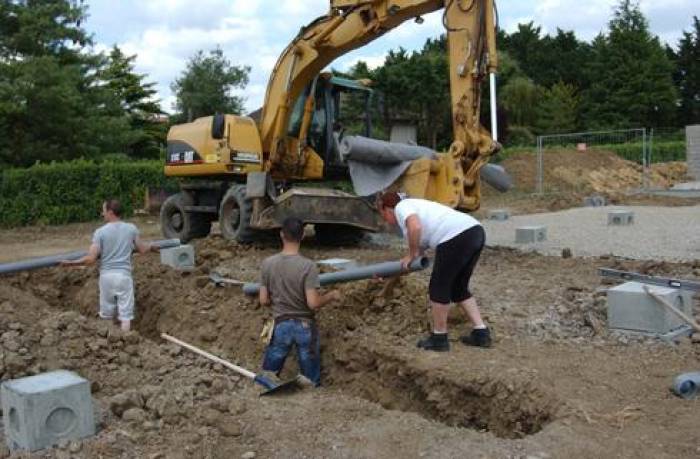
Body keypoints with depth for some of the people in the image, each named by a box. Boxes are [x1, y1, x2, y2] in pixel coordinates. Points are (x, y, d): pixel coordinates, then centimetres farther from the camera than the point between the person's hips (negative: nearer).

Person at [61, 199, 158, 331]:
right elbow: (142, 249, 12)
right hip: (124, 275, 0)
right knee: (126, 316, 3)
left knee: (106, 315, 15)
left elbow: (91, 259, -12)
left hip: (106, 276, 0)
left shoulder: (100, 232, -8)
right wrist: (152, 247, 33)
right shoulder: (131, 228, -1)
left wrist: (70, 262, 0)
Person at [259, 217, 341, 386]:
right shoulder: (308, 266, -17)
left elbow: (264, 301, -2)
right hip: (305, 326, -2)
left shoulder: (267, 264, -7)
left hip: (281, 325, 2)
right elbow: (313, 303, -20)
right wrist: (331, 295, -1)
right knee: (311, 384, 14)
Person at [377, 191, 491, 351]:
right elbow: (420, 250, 38)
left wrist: (410, 255, -2)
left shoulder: (401, 207, 5)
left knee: (438, 288, 6)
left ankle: (439, 338, 16)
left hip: (457, 237, -10)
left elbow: (415, 227, -18)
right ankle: (481, 333, 19)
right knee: (458, 288, 22)